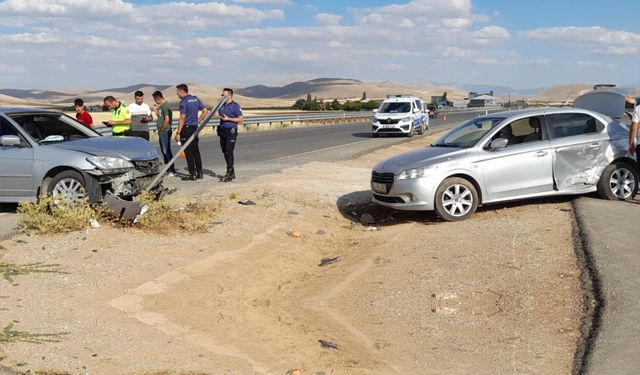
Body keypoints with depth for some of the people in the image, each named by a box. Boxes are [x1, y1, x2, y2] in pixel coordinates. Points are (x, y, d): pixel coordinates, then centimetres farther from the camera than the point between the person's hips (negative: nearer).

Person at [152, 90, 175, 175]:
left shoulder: (165, 106, -15)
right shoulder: (161, 106, 16)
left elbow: (167, 119, -22)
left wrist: (162, 129, -16)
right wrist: (156, 111, 13)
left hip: (165, 131, -10)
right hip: (162, 132, 10)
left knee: (167, 151, -8)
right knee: (164, 151, 14)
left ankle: (172, 171, -7)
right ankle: (167, 169, 21)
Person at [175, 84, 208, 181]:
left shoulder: (183, 102, -13)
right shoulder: (195, 99, 10)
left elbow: (182, 119, -18)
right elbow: (205, 110, 12)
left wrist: (178, 133, -16)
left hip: (186, 129, -8)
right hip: (195, 127, 8)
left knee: (188, 152, -2)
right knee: (196, 151, 12)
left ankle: (192, 174, -1)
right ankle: (199, 173, 14)